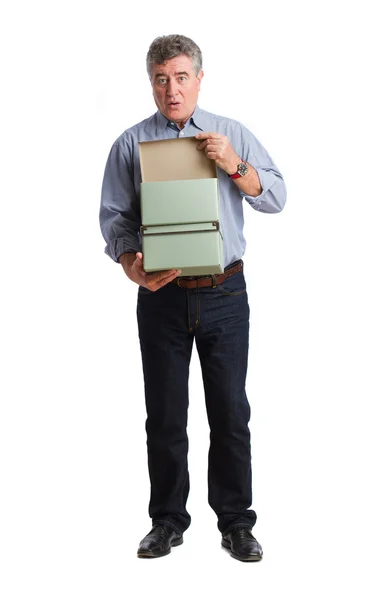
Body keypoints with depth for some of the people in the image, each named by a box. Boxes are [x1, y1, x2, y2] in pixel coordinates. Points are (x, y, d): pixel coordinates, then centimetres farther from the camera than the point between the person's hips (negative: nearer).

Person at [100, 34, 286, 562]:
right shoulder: (131, 143, 3)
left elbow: (276, 198, 2)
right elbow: (114, 215, 0)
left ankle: (236, 523, 19)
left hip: (224, 295, 0)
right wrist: (131, 265, -18)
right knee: (165, 415, 8)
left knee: (230, 412, 5)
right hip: (162, 296, 0)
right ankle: (168, 521, 23)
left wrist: (234, 166, -15)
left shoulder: (233, 135, 6)